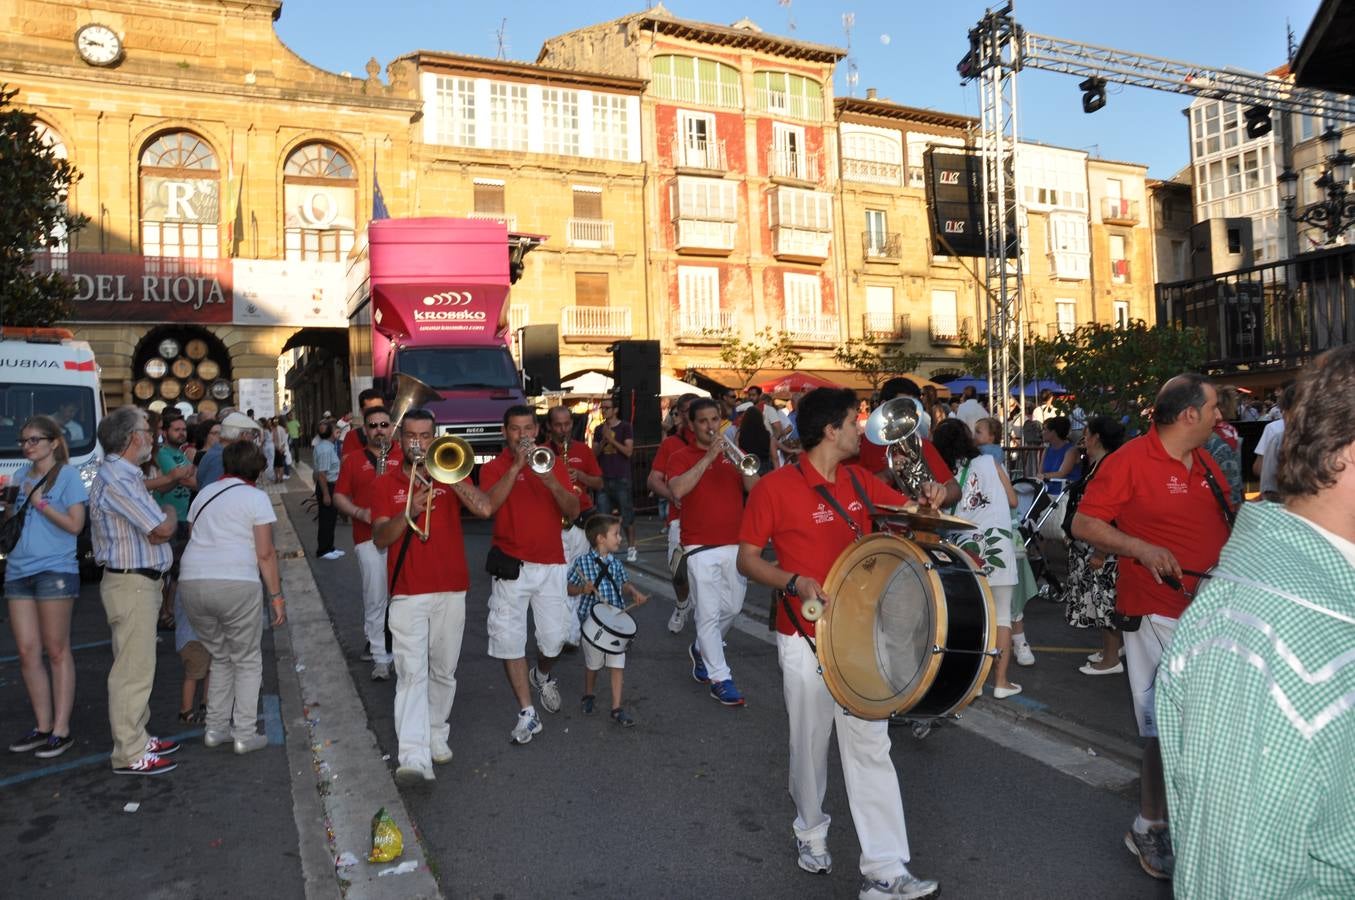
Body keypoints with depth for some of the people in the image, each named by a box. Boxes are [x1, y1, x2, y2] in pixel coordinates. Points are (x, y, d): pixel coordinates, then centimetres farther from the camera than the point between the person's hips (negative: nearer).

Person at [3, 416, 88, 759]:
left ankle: (61, 729, 7)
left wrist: (40, 503, -11)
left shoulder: (67, 475, -3)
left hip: (55, 570, -6)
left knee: (56, 651, 1)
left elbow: (75, 524, -8)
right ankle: (42, 726, 17)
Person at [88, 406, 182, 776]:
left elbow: (150, 531, 15)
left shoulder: (123, 475, 15)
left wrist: (162, 518, -4)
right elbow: (162, 530, -19)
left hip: (138, 581, 11)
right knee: (133, 670, -4)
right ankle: (129, 755, 4)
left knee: (136, 665, 18)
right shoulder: (117, 479, -19)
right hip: (131, 583, -11)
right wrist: (170, 513, 0)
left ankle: (136, 736, 29)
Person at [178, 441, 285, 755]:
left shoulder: (204, 494, 20)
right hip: (236, 582, -5)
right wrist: (276, 595, -1)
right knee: (247, 661, 9)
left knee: (220, 658, 22)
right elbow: (265, 554, -4)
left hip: (192, 582, 6)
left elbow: (195, 539, 17)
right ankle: (245, 734, 9)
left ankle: (215, 728, 23)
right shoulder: (256, 497, 2)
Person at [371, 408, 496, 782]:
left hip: (451, 590, 2)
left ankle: (436, 736, 30)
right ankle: (414, 757, -16)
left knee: (444, 672, 12)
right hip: (408, 593, -2)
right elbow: (380, 539, -4)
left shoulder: (451, 475, 7)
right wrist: (409, 512, -22)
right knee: (412, 674, -11)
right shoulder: (386, 483, 6)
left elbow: (485, 508, -10)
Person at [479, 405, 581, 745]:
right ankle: (527, 714, 7)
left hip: (550, 564, 2)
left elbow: (573, 512, -3)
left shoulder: (554, 463, 7)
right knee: (509, 639, -3)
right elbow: (488, 505, -20)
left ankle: (543, 675, 39)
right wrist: (516, 466, -23)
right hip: (511, 566, -1)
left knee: (554, 637, 4)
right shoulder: (494, 468, 0)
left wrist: (552, 482, -19)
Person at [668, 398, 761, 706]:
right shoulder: (682, 457, -1)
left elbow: (754, 488, -1)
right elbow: (678, 490, -21)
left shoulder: (732, 454, 11)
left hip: (736, 544, 5)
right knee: (709, 613, -4)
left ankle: (702, 649, 38)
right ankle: (720, 678, 6)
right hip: (701, 548, -4)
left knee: (732, 608, 14)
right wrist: (708, 457, -22)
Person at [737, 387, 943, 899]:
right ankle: (810, 828, 40)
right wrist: (795, 582, -25)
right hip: (805, 639, -4)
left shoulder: (861, 482, 5)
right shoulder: (775, 487, -12)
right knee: (810, 744, 13)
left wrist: (931, 499, -8)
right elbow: (747, 560, -9)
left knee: (871, 747, 2)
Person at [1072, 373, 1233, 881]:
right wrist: (1142, 549, -25)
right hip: (1160, 615, -8)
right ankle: (1150, 830, 17)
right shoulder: (1129, 461, -14)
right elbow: (1083, 524, -14)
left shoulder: (1204, 462, 10)